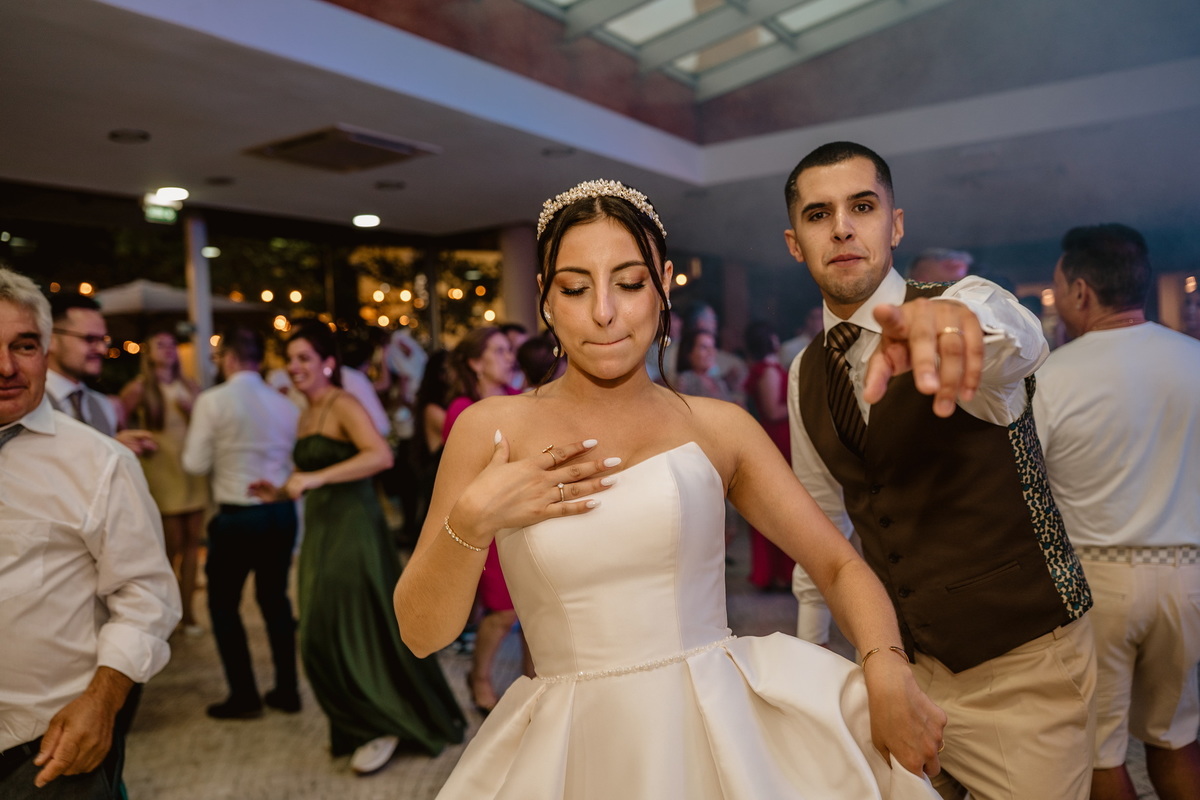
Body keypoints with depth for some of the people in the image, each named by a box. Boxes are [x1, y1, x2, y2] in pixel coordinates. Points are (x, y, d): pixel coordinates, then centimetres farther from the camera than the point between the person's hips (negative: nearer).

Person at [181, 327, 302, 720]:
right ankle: (287, 690, 23)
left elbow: (196, 464, -8)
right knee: (275, 599, 17)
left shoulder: (212, 400, -11)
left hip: (237, 517, -5)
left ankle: (244, 696, 17)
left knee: (223, 603, 13)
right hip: (283, 512, 5)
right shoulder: (285, 404, 2)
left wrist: (205, 449, 11)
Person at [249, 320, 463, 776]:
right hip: (320, 531, 9)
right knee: (325, 636, 14)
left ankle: (386, 729, 19)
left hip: (353, 528, -9)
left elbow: (381, 455, -30)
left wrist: (316, 477, -32)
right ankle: (363, 725, 32)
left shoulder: (343, 406, -12)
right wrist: (280, 493, 5)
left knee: (355, 632, -1)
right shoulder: (306, 416, 14)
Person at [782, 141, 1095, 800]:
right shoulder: (806, 375, 2)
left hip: (1023, 665, -4)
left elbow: (1015, 335, -38)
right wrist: (808, 645, 16)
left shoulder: (969, 301, -12)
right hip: (903, 663, 5)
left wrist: (955, 321, -61)